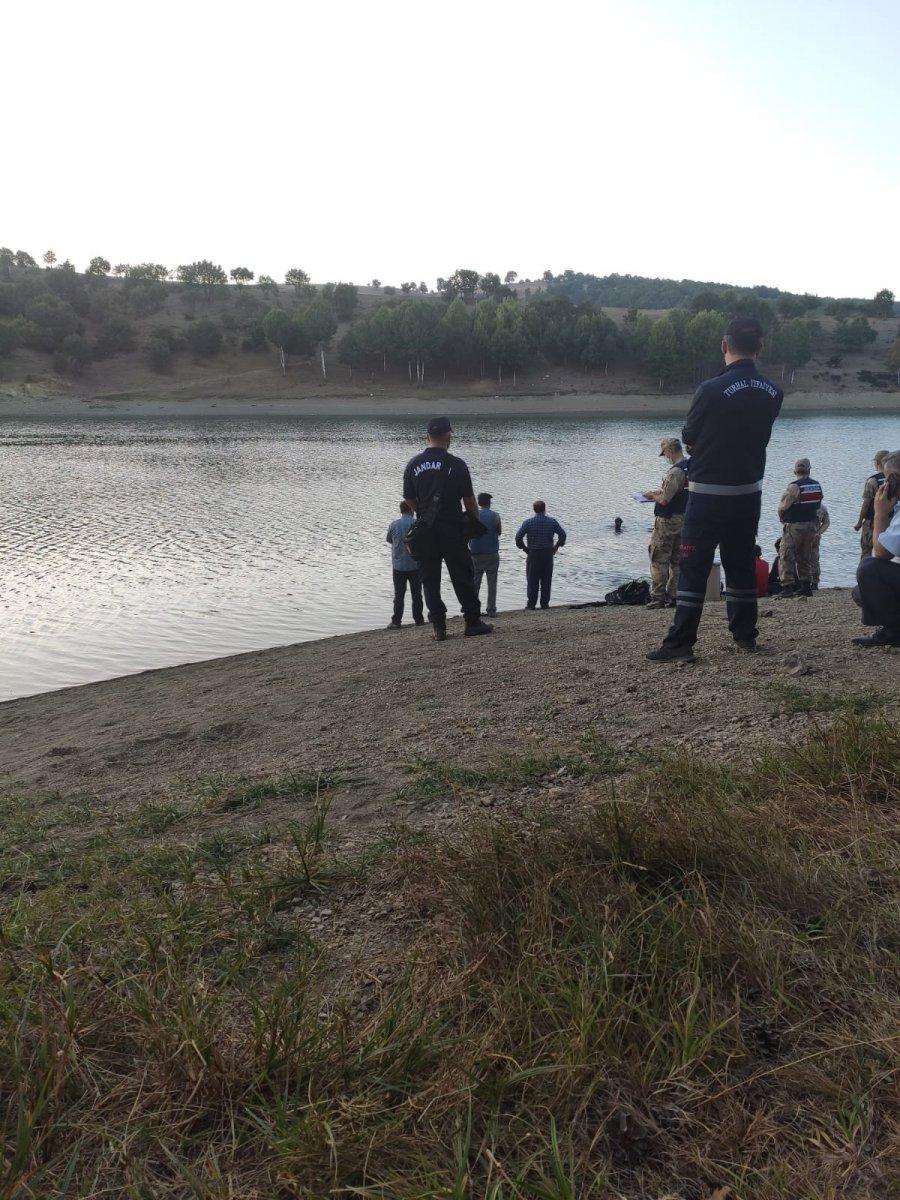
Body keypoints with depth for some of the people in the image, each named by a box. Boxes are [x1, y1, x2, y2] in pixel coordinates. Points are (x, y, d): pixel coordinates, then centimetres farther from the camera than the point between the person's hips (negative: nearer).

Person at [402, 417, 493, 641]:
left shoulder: (413, 464, 2)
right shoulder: (457, 464, -7)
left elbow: (409, 500, 7)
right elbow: (469, 500, -5)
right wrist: (476, 523, 10)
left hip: (425, 531, 3)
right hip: (453, 530, -2)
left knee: (430, 580, 7)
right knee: (462, 578, 7)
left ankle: (439, 627, 7)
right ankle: (473, 623, 13)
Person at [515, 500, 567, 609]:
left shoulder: (528, 522, -4)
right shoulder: (552, 521, -1)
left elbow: (518, 537, -9)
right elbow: (562, 534, -4)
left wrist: (524, 548, 4)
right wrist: (557, 546, 7)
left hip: (533, 554, -1)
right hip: (548, 554, 1)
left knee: (532, 580, 4)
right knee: (546, 580, 8)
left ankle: (531, 604, 3)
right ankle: (545, 603, 9)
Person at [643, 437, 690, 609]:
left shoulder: (675, 471, -21)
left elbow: (664, 500, -23)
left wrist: (652, 496, -4)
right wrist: (660, 493, 15)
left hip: (667, 521, -9)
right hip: (684, 519, 9)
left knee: (659, 559, 0)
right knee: (677, 560, 12)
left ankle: (658, 597, 1)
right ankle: (674, 597, 16)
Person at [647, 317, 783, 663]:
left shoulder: (712, 390, -16)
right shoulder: (773, 393, 1)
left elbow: (688, 439, -4)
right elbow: (759, 436, 12)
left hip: (708, 493, -5)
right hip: (749, 492, 5)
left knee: (693, 568, -2)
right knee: (741, 564, 16)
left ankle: (680, 643, -3)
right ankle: (745, 634, 26)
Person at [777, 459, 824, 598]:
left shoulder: (794, 486, -16)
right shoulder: (817, 485, 6)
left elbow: (783, 506, -13)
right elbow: (818, 505, 11)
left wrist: (781, 517, 6)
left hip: (794, 525, -7)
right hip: (812, 524, 7)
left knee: (786, 557, -3)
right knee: (805, 557, 16)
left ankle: (787, 587, -10)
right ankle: (806, 586, 17)